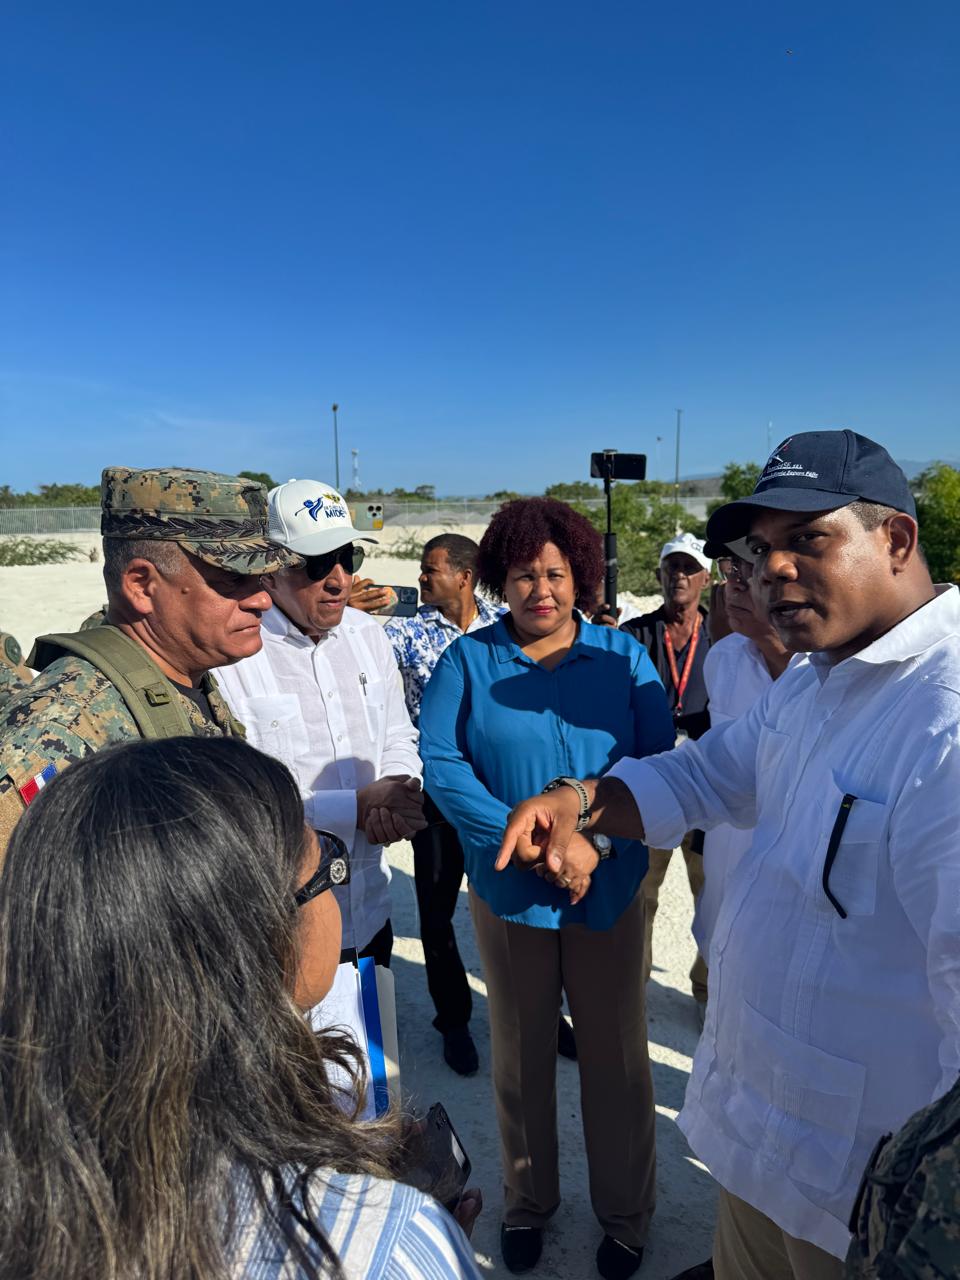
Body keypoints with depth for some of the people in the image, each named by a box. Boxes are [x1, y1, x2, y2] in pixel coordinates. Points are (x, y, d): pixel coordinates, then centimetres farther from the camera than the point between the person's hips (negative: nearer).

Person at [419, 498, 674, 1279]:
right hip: (508, 890, 0)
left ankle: (626, 1215, 40)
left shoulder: (623, 657, -2)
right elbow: (441, 763, -10)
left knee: (616, 1058, 15)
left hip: (610, 889, 1)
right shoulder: (467, 660, -4)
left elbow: (660, 763, -5)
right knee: (521, 1057, 18)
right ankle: (527, 1203, 43)